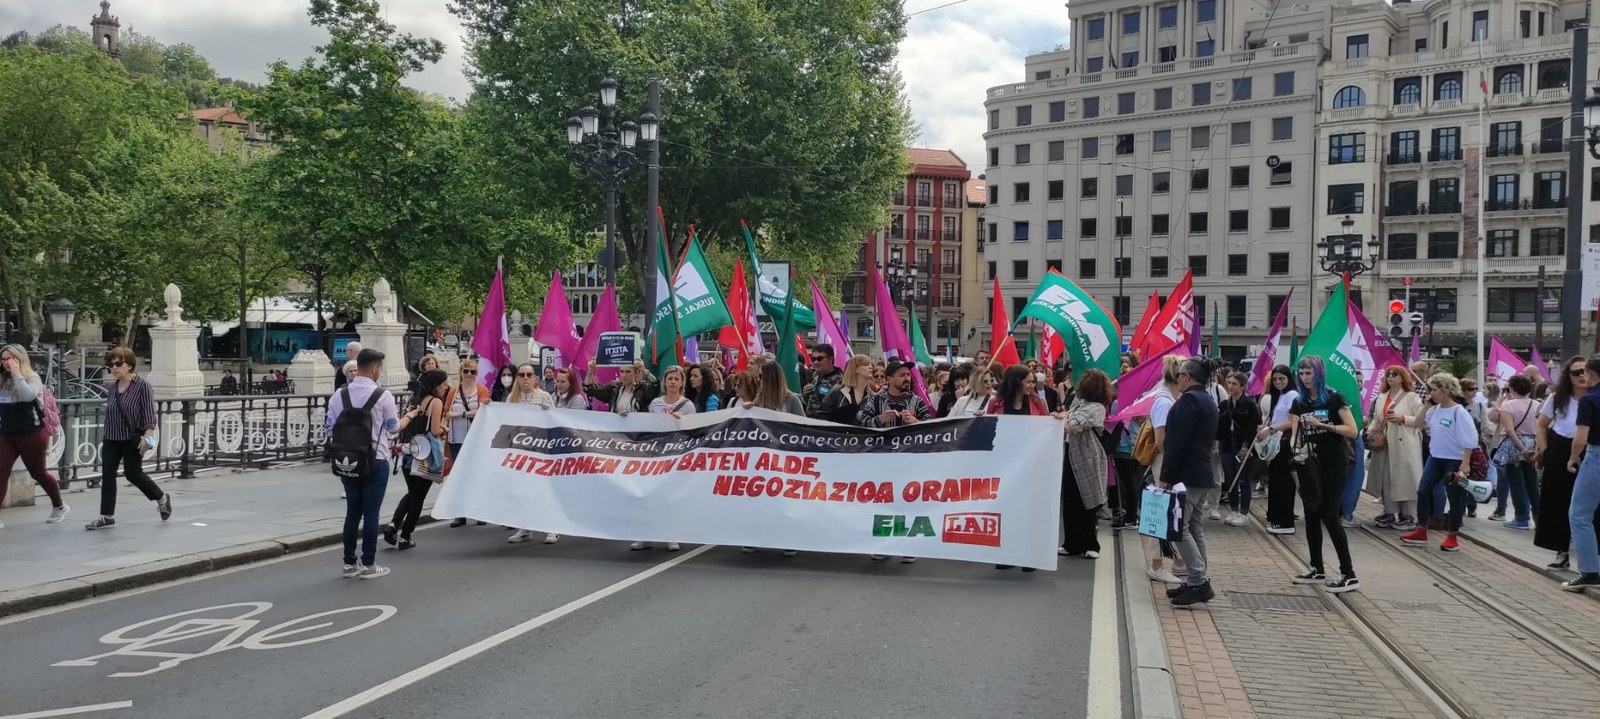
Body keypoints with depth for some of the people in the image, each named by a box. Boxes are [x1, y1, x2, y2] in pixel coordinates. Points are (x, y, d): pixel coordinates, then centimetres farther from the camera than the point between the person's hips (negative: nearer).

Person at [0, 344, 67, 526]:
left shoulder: (32, 377, -11)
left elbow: (28, 395, -31)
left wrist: (16, 373, -25)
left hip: (32, 434, -5)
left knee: (38, 473, 10)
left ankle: (59, 506, 32)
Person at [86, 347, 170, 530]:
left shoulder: (142, 385, -10)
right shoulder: (111, 387, 9)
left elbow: (149, 412, -15)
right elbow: (109, 412, 17)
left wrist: (147, 435, -23)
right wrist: (107, 433, 20)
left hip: (133, 438, -6)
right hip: (111, 439, 6)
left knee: (133, 474, 0)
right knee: (107, 475, 1)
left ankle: (162, 498, 23)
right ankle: (107, 516, 6)